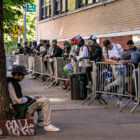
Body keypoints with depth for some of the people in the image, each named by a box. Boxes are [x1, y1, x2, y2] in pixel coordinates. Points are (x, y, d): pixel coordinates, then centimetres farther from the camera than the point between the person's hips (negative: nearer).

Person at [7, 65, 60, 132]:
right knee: (45, 101, -12)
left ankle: (40, 121, 30)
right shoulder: (15, 84, -25)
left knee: (39, 99, 28)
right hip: (21, 106, -11)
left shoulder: (8, 82, 6)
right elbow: (20, 100, -28)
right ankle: (47, 125, -10)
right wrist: (31, 98, -11)